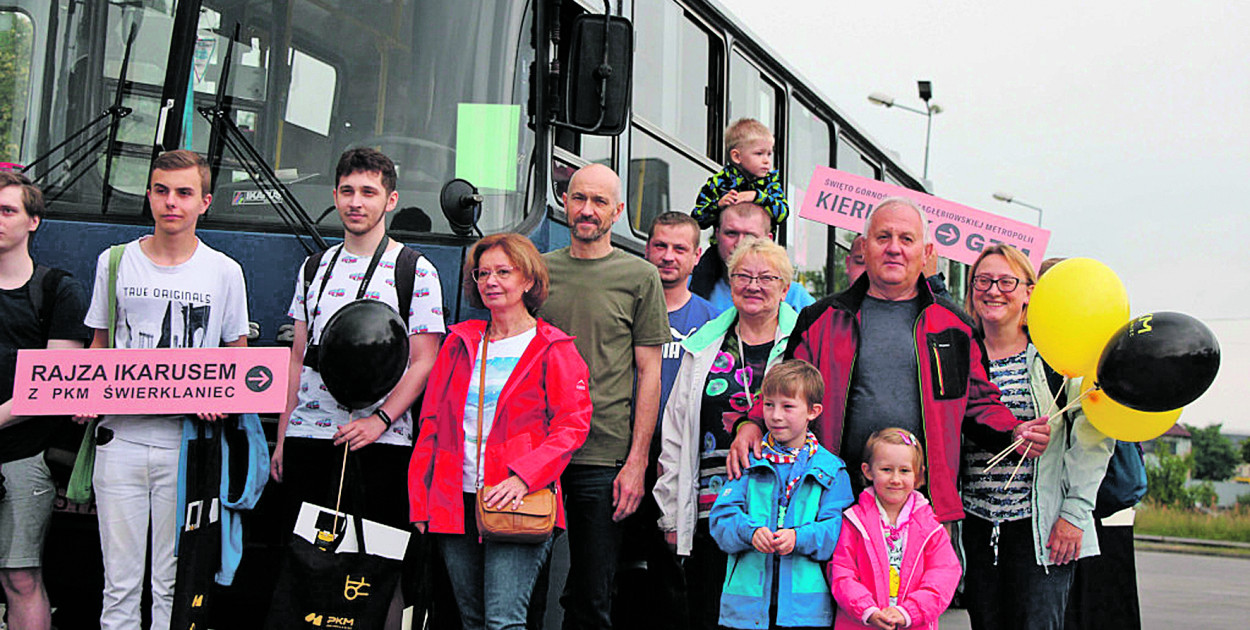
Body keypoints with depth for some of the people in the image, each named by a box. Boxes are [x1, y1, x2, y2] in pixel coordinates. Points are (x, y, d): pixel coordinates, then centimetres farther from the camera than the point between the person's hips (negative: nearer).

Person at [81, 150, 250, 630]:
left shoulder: (224, 272, 4)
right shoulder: (114, 262, 8)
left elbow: (238, 354, 10)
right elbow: (99, 346, 15)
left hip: (186, 443, -1)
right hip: (121, 438, 1)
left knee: (173, 584, 5)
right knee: (119, 581, 4)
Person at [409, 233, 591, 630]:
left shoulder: (553, 349, 1)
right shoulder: (460, 343, 14)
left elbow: (573, 426, -5)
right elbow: (431, 425, 15)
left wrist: (523, 477, -18)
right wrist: (419, 501, 8)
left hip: (517, 501, -5)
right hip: (455, 504, 5)